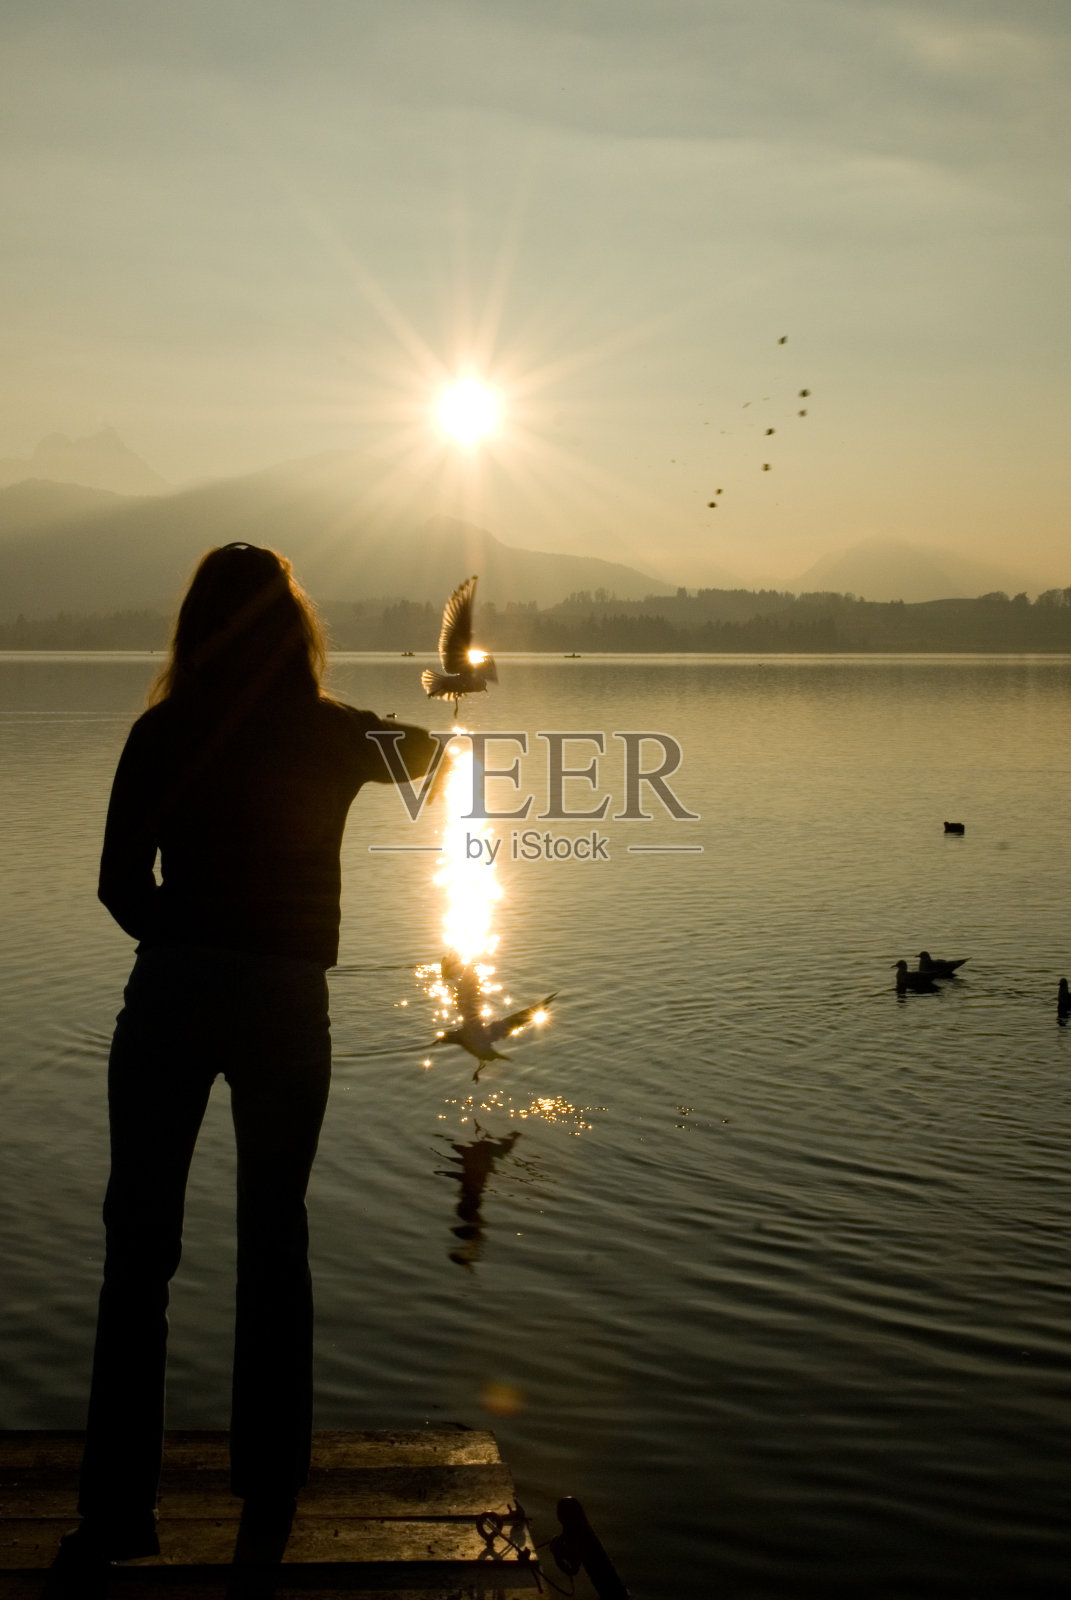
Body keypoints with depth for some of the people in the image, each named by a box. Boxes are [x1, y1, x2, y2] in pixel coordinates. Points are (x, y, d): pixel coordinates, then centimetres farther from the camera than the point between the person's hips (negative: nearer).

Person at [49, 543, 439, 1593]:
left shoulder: (161, 735, -1)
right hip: (287, 1006, 1)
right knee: (273, 1246, 12)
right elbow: (426, 752, 23)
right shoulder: (336, 737, 1)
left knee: (138, 1249, 7)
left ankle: (117, 1512, 11)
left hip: (169, 997, 0)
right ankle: (266, 1506, 19)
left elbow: (120, 885, 0)